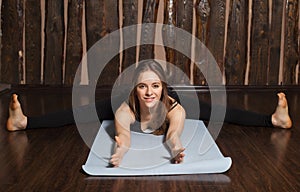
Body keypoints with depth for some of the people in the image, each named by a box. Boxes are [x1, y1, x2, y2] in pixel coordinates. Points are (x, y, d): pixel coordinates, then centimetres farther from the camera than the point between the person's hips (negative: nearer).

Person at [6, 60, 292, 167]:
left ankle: (274, 118, 10)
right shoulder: (125, 108, -44)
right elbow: (123, 135, -60)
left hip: (169, 104, 0)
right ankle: (23, 121, 8)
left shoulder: (175, 107, -45)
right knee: (81, 113, -4)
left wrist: (176, 150, -85)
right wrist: (120, 150, -84)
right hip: (132, 107, 0)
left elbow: (174, 135, -61)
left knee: (219, 112, -4)